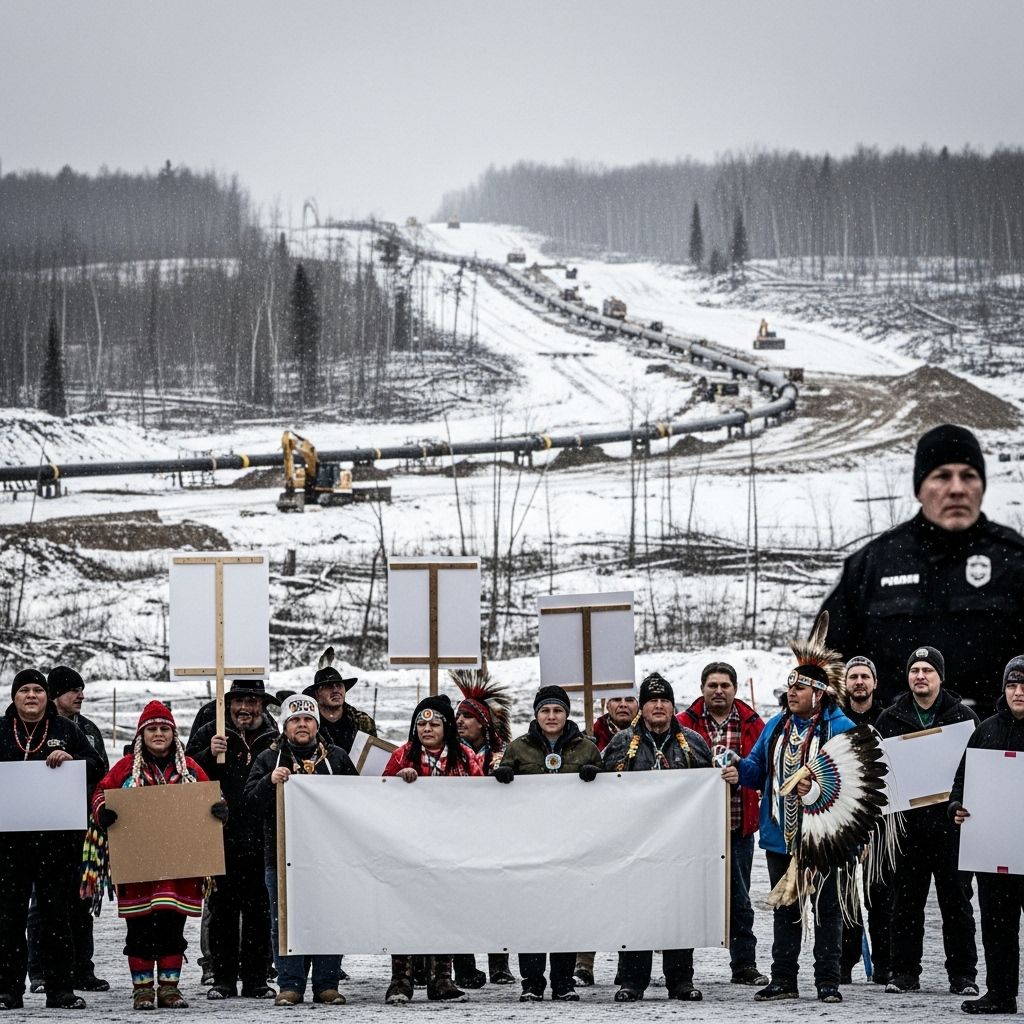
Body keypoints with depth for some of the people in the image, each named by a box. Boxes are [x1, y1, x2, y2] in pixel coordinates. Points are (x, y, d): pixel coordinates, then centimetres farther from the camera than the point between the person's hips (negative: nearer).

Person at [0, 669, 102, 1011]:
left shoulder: (66, 730, 10)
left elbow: (95, 768, 7)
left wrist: (71, 761, -12)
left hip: (57, 837, 0)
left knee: (55, 913, 3)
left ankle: (60, 989, 8)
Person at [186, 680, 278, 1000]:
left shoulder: (276, 739, 9)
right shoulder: (210, 734, 7)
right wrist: (208, 754, -15)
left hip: (262, 839, 1)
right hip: (222, 838, -1)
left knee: (259, 911, 4)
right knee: (222, 910, 2)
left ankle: (255, 980, 10)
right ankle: (223, 980, 8)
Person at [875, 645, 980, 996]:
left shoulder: (963, 716, 4)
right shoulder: (891, 718, 8)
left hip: (950, 822, -1)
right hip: (906, 823, 1)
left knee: (956, 901, 2)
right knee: (906, 902, 5)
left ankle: (963, 975, 7)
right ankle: (905, 973, 12)